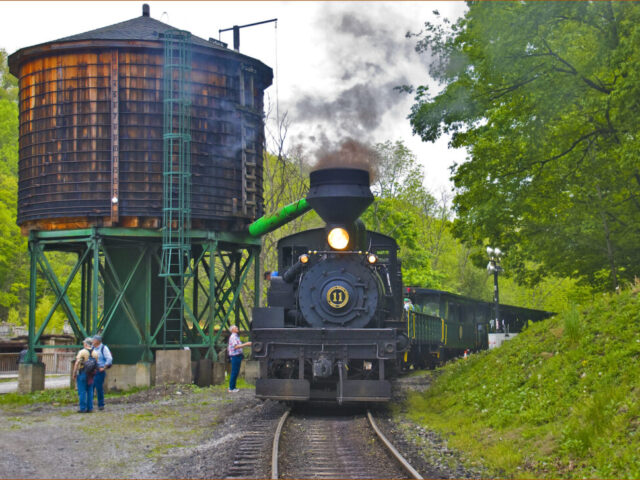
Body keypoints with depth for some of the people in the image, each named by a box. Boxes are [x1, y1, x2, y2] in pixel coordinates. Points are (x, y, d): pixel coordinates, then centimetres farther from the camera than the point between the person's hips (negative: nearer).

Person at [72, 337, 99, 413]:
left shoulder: (82, 352, -11)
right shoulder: (95, 353, 5)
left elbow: (77, 364, -14)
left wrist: (74, 373, -8)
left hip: (82, 372, -5)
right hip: (91, 375, 5)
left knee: (82, 392, -1)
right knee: (90, 391, 10)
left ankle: (82, 408, -1)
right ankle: (90, 408, 10)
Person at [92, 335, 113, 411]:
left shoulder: (104, 348, -8)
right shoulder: (93, 348, 14)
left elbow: (109, 359, -15)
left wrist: (104, 368, -15)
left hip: (99, 371, -7)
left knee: (99, 388, -3)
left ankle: (101, 405, 6)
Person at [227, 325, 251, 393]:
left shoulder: (236, 336, 19)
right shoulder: (233, 337, -14)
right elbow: (236, 346, -25)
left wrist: (246, 344, 15)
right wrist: (245, 344, -25)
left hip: (238, 356, 10)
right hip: (235, 356, -10)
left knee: (236, 372, 13)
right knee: (234, 372, -7)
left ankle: (232, 387, 19)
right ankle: (231, 388, -3)